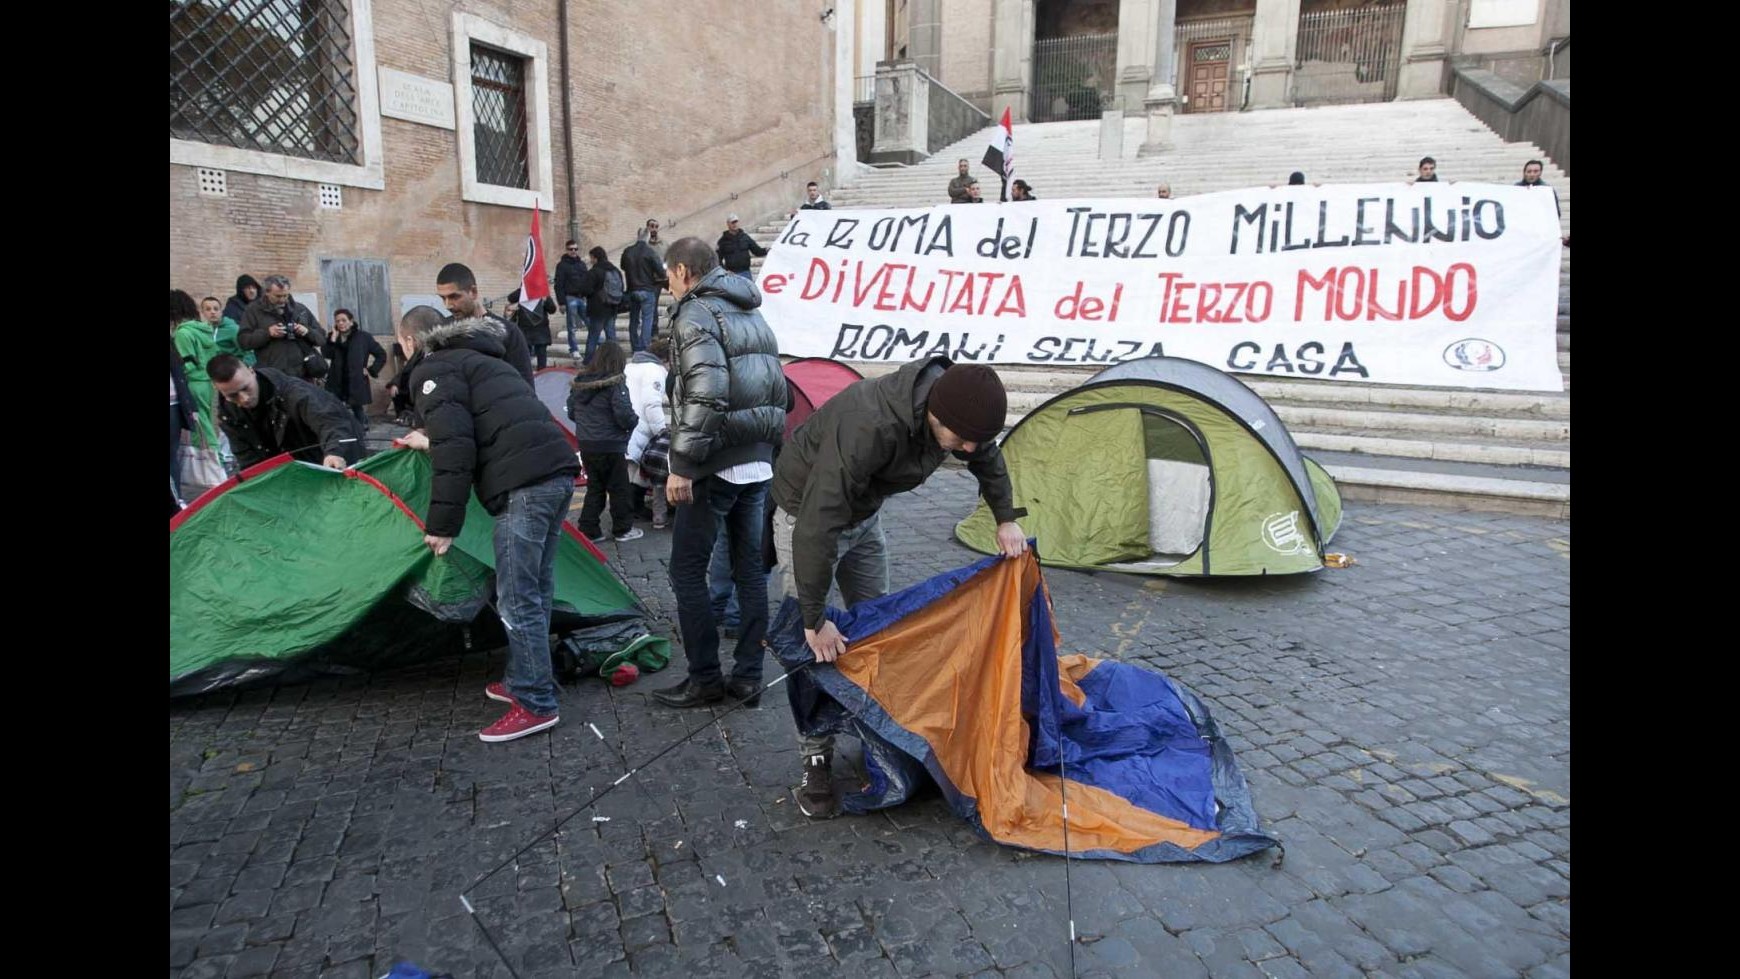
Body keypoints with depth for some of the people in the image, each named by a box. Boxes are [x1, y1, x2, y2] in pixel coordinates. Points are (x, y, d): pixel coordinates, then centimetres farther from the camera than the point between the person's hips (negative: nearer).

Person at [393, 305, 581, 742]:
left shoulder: (434, 370, 2)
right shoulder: (478, 359, 31)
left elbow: (456, 448, -11)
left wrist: (441, 523, -9)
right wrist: (430, 444, 45)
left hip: (525, 483, -10)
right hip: (558, 468, 10)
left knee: (516, 597, -4)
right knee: (534, 588, 18)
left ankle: (536, 704, 1)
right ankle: (523, 681, 30)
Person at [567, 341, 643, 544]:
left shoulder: (579, 384, 5)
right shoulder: (615, 385, -16)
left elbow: (571, 413, 12)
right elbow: (624, 415, -21)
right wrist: (633, 421, -1)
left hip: (585, 445, 6)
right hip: (610, 446, -6)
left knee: (594, 489, 16)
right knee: (619, 489, 9)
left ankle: (588, 531, 15)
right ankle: (623, 529, 18)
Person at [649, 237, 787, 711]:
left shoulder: (696, 313, -9)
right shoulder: (752, 314, 17)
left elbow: (705, 394, -23)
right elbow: (779, 391, 17)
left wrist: (682, 464, -20)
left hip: (716, 465, -8)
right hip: (758, 463, 8)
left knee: (687, 570, 2)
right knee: (750, 568, 11)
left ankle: (704, 678, 7)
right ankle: (748, 674, 17)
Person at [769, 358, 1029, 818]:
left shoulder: (951, 407, -19)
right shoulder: (870, 425, -43)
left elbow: (988, 460, 7)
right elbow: (818, 522, -41)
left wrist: (1006, 520, 5)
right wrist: (815, 618, -34)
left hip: (863, 514, 7)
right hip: (807, 515, -7)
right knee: (819, 646, -8)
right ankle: (816, 761, 5)